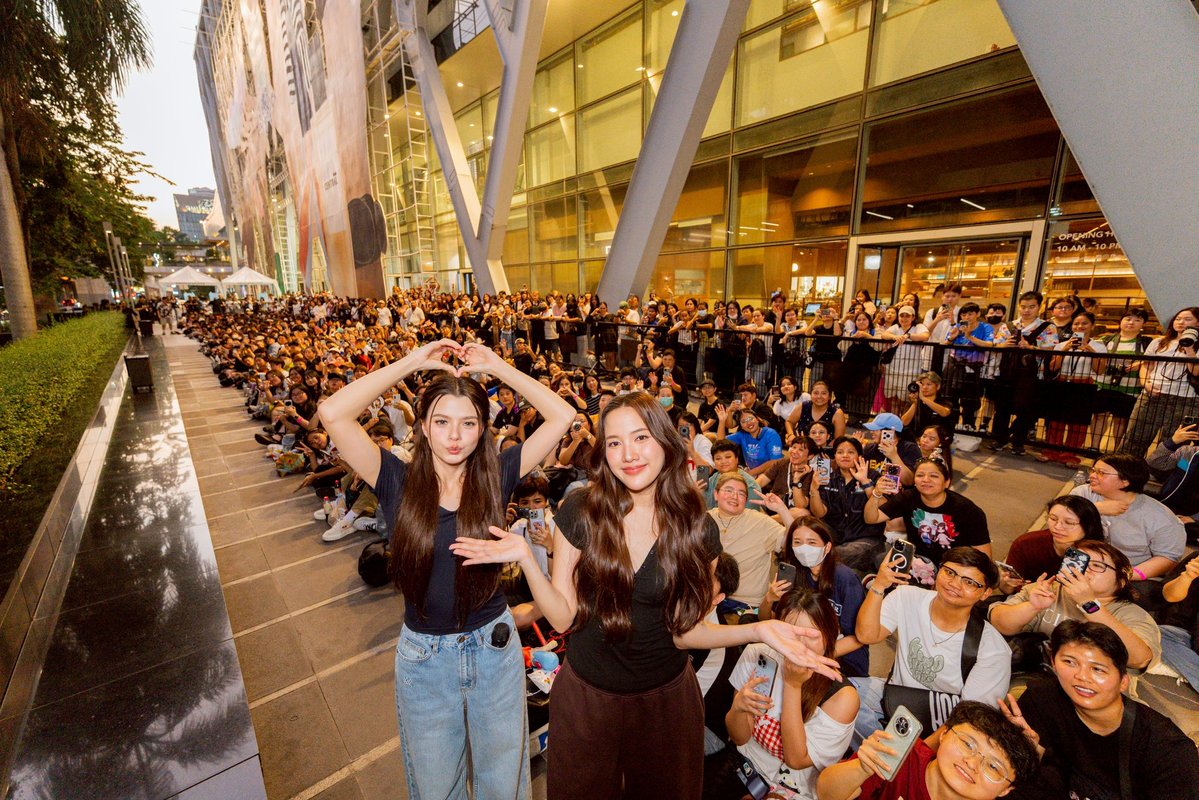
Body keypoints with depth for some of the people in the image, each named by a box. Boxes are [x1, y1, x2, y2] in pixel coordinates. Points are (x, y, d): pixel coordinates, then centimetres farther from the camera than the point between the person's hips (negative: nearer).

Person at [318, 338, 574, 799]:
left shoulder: (495, 477, -12)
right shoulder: (399, 483, -14)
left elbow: (561, 416, -16)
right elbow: (333, 414, -25)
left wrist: (496, 367, -14)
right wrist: (412, 362, -21)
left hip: (495, 647, 1)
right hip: (424, 657, 0)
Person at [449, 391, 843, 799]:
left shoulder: (698, 528, -12)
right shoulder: (580, 511, -17)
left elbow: (682, 630, -6)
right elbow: (563, 617, -13)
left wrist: (758, 629, -19)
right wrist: (526, 557, -27)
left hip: (666, 697, 1)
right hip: (585, 694, 0)